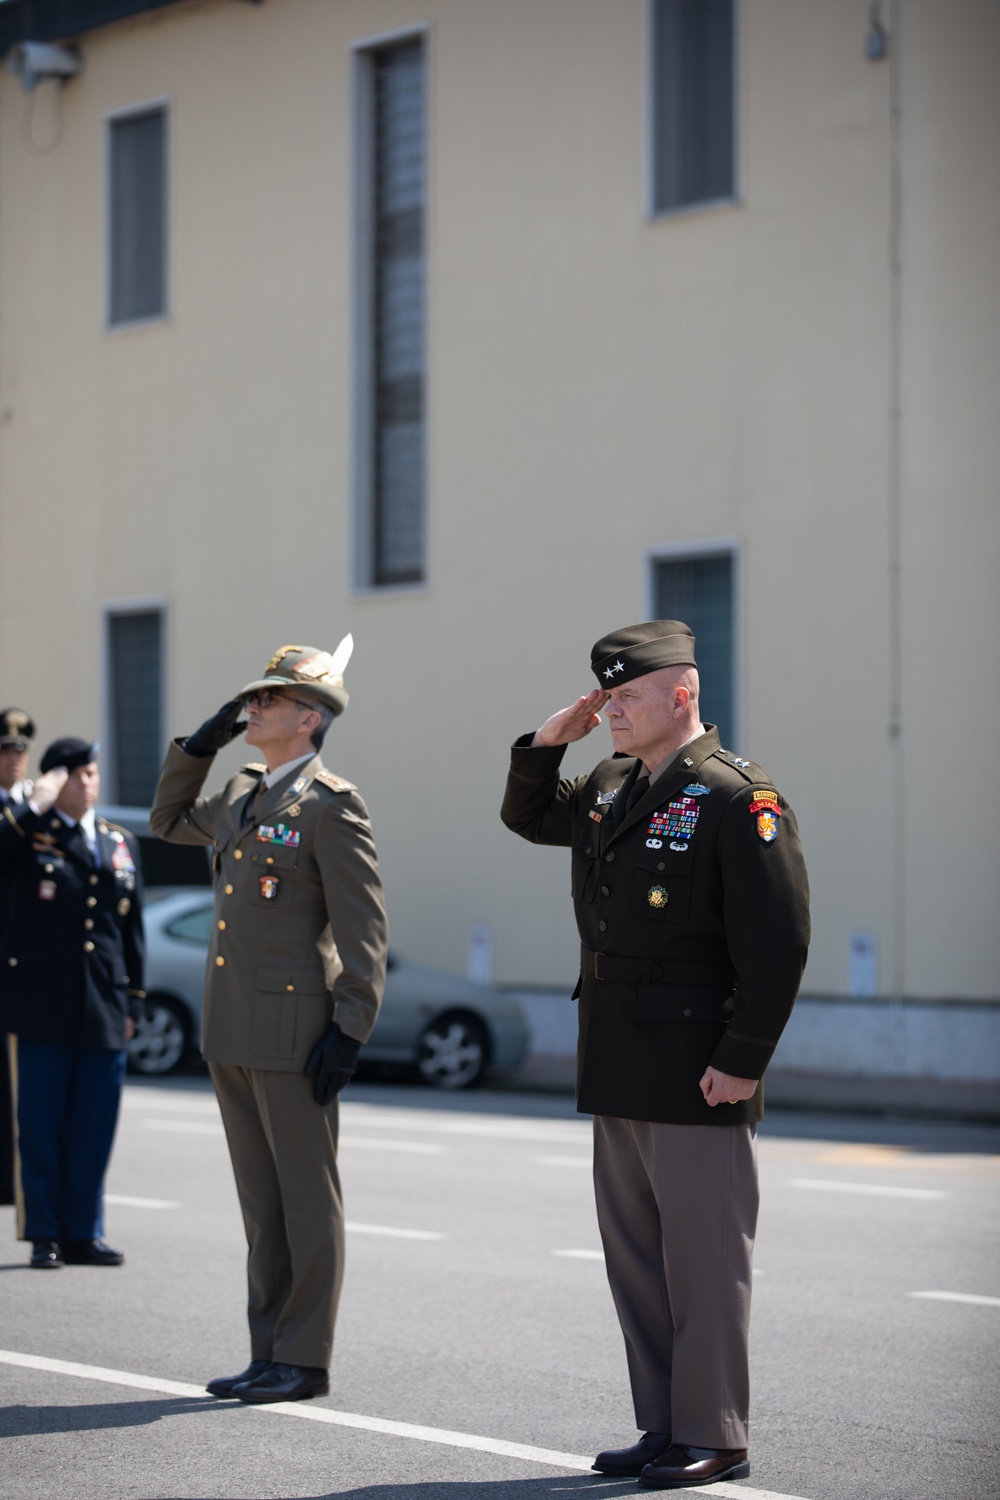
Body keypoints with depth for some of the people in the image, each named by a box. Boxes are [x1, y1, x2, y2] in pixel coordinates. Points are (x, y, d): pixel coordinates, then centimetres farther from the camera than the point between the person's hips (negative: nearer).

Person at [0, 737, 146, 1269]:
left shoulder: (121, 844, 16)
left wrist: (131, 1001, 12)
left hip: (103, 1010, 4)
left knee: (94, 1126, 5)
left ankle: (82, 1233, 14)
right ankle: (44, 1236, 8)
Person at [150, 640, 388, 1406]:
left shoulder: (330, 805, -10)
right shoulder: (242, 794, 14)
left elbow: (364, 926, -13)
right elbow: (169, 820, 32)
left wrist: (350, 1030, -17)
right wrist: (199, 745, 17)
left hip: (295, 1033, -8)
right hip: (232, 1034, 8)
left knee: (306, 1200, 0)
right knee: (262, 1200, 13)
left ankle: (305, 1360, 7)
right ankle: (271, 1354, 19)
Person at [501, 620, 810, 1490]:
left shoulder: (739, 799, -14)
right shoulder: (614, 789, 11)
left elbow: (778, 945, -17)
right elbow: (529, 817, 29)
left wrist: (741, 1062, -19)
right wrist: (548, 741, 10)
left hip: (698, 1081, -9)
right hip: (620, 1075, 9)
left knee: (703, 1259, -1)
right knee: (634, 1256, 13)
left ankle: (714, 1440, 8)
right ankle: (665, 1427, 23)